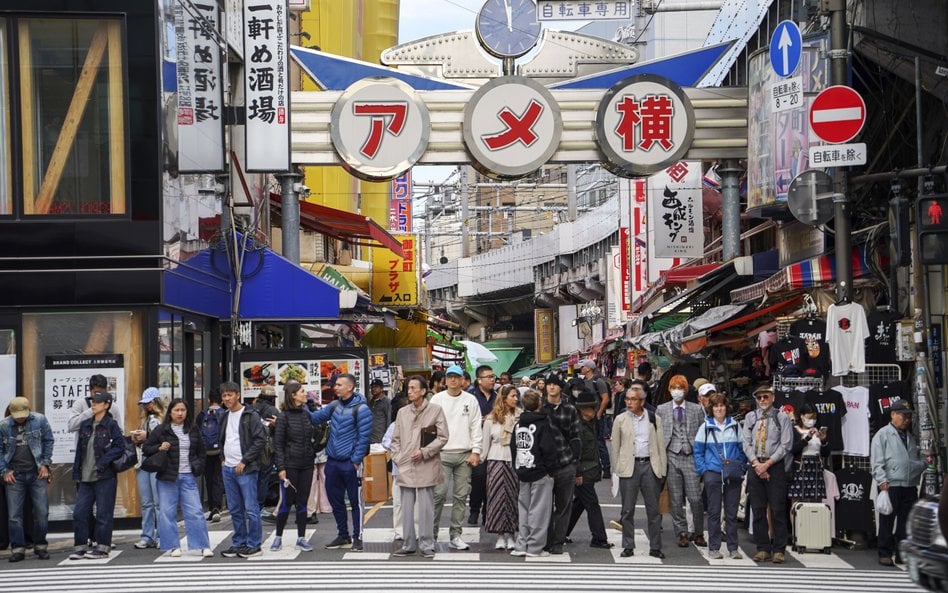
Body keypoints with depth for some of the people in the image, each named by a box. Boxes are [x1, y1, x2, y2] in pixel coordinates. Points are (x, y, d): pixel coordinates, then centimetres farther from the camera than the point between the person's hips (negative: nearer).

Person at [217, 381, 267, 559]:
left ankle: (254, 545, 2)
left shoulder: (250, 416, -8)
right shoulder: (225, 417, 14)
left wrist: (244, 461, -15)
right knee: (235, 510, 11)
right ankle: (239, 543, 18)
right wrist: (223, 458, 12)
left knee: (251, 509, -4)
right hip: (227, 469, 7)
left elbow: (261, 440, -14)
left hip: (245, 469, -7)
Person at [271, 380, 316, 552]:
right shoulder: (284, 417, -7)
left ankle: (301, 538, 12)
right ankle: (278, 537, 12)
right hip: (290, 465, -5)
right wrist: (281, 468, -12)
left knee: (302, 502, 7)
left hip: (306, 465, 5)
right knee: (287, 502, -1)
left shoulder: (307, 414, 8)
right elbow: (278, 444, -7)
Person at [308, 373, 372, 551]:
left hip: (350, 463, -7)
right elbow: (315, 417, 13)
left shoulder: (360, 408, -12)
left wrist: (356, 460, -14)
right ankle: (342, 535, 26)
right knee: (335, 499, 13)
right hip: (332, 462, 7)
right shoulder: (334, 406, 9)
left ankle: (357, 538, 10)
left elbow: (363, 436, -13)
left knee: (355, 501, 2)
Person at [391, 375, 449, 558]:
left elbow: (442, 437, -4)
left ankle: (426, 545, 5)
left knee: (426, 507, -1)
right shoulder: (402, 412, 12)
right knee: (407, 507, 7)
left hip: (426, 467, -4)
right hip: (406, 467, 4)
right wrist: (397, 458, 4)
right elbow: (395, 439, 17)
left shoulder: (435, 410, -1)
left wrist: (424, 452, -12)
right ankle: (409, 544, 14)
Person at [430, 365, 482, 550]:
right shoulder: (437, 399, 5)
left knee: (461, 496, 4)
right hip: (442, 453, -2)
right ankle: (432, 533, -1)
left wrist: (475, 451, -1)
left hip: (464, 454, 2)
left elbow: (476, 427, 7)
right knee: (439, 493, -9)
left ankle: (455, 536, 11)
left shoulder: (471, 400, 8)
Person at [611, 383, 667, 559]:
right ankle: (628, 546, 9)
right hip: (628, 467, 0)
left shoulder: (654, 419, 8)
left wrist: (662, 470, 4)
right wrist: (616, 470, 4)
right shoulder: (620, 420, 6)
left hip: (650, 466, 1)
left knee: (654, 510, 3)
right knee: (627, 511, 1)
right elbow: (615, 447, 9)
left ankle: (655, 547, 10)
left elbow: (660, 446, 9)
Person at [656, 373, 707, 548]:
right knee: (676, 500, 3)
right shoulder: (661, 410, 9)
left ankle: (698, 533, 10)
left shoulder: (697, 409, 8)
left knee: (695, 498, -5)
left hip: (691, 457, -1)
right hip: (671, 457, 1)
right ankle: (682, 533, 12)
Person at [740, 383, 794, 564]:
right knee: (758, 510, 5)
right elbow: (746, 443, 6)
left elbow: (785, 444, -5)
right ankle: (763, 549, 11)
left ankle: (779, 550, 3)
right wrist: (756, 463, -8)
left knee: (777, 509, -3)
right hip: (755, 466, 3)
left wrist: (768, 463, -12)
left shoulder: (782, 418, 1)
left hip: (775, 466, -3)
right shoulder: (750, 417, 11)